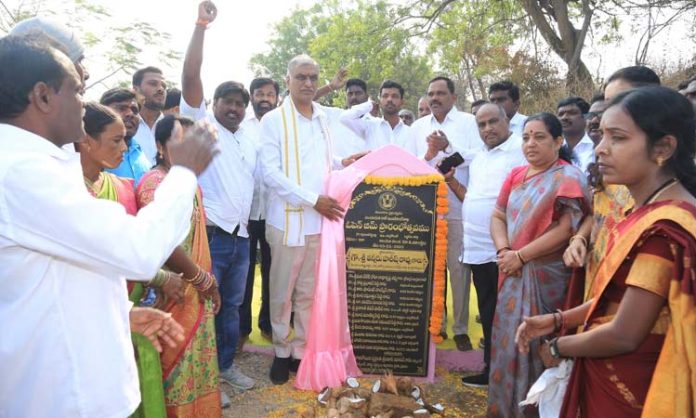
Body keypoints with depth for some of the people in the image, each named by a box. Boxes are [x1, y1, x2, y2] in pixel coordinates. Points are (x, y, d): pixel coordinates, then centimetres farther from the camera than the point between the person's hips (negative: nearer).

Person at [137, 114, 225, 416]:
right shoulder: (155, 183, -17)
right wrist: (203, 279, -15)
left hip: (197, 292, 9)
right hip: (175, 294, -9)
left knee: (198, 363, 20)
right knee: (177, 367, 6)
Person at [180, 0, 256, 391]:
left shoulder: (250, 139, 18)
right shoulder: (201, 125, 0)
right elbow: (190, 77, -12)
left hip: (241, 236, 6)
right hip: (210, 233, -6)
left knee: (232, 305, 15)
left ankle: (226, 365, 29)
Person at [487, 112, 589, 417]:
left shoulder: (568, 176, -8)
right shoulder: (516, 175, 11)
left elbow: (566, 230, -16)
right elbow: (498, 216, 10)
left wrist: (520, 256, -15)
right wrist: (504, 251, -8)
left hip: (546, 276, -6)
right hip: (513, 273, 6)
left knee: (536, 343, 1)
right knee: (509, 340, 13)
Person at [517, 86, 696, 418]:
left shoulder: (663, 226, -26)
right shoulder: (651, 211, 5)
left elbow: (624, 336, -25)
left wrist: (558, 347, -9)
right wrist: (557, 320, 2)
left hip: (626, 391, -8)